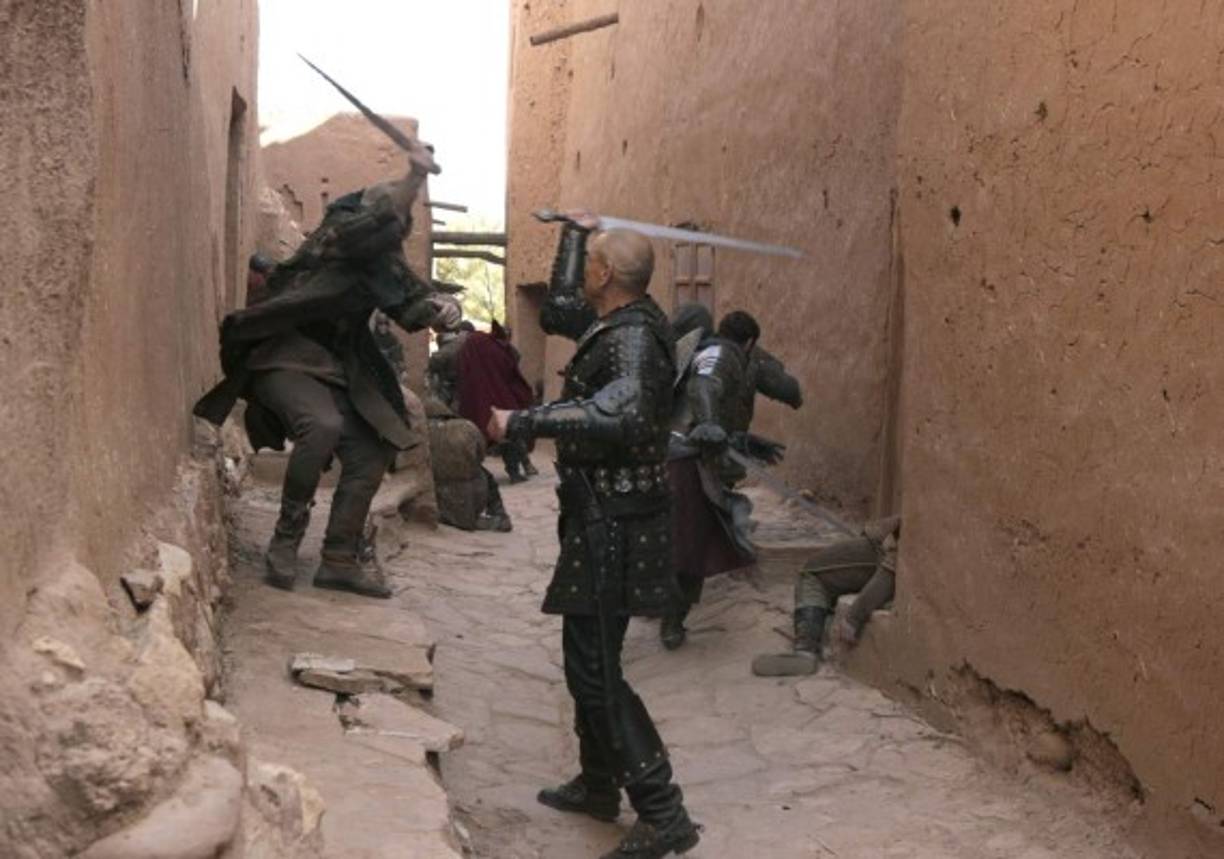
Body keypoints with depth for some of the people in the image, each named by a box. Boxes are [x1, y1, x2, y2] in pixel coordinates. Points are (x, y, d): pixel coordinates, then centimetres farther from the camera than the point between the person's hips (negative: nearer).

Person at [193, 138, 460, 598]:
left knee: (369, 455, -1)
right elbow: (377, 227, -31)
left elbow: (410, 305, 6)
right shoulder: (335, 235, -11)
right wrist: (414, 178, -37)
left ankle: (339, 559, 9)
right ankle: (286, 536, -17)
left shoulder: (385, 262, 9)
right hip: (284, 359, -8)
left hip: (336, 371, 8)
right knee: (323, 424, -33)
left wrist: (436, 307, -16)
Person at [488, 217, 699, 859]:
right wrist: (574, 233, 31)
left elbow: (621, 411, -41)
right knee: (589, 658, 20)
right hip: (603, 517, 10)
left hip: (615, 525, -10)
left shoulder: (634, 336, -21)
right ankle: (598, 785, 35)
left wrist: (523, 422, -39)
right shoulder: (617, 322, 8)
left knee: (594, 669, -8)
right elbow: (559, 310, 28)